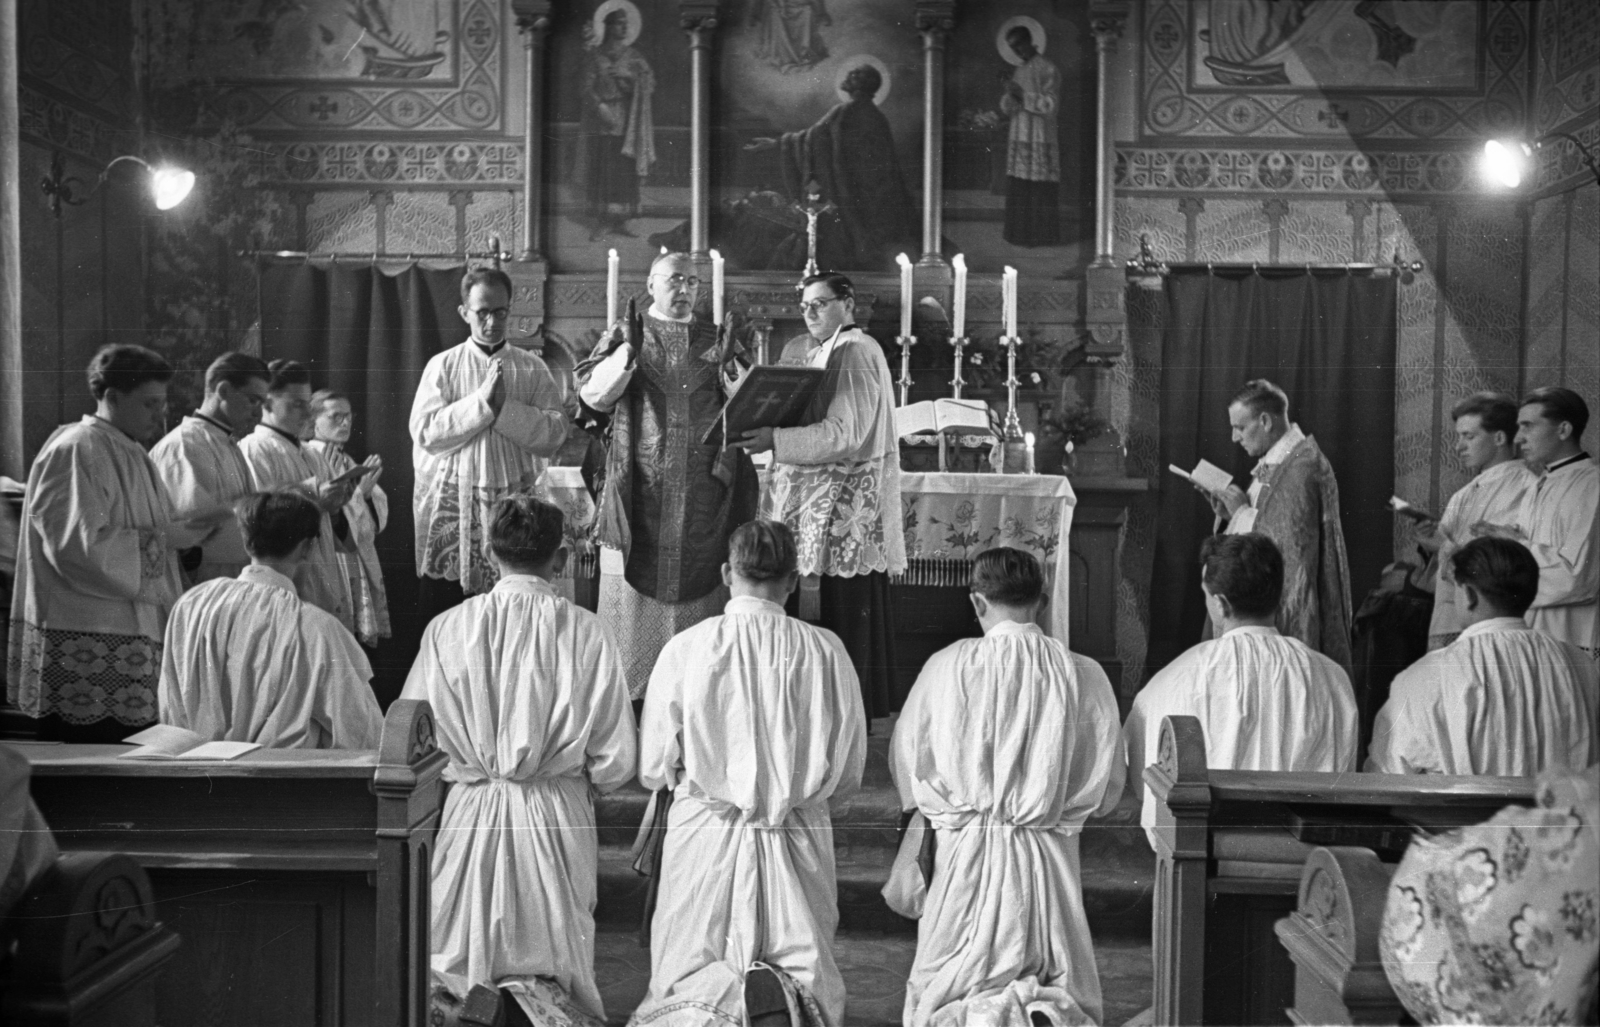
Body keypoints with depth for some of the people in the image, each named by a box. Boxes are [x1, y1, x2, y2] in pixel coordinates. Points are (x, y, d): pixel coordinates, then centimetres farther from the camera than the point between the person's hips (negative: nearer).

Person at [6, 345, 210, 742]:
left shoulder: (130, 452, 17)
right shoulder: (76, 451, -12)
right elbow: (79, 544, -21)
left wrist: (184, 530, 4)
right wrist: (163, 539, -16)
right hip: (86, 648, -9)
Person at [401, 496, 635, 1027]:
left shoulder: (447, 629, -5)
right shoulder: (585, 631, -7)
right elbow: (617, 756, -3)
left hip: (471, 813, 1)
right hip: (558, 819, 0)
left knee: (458, 960, 16)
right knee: (555, 955, 13)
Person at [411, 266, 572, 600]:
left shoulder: (532, 368, 6)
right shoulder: (443, 365, 4)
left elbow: (555, 435, -4)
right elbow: (424, 432, -7)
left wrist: (505, 406, -14)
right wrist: (481, 401, -12)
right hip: (450, 505, 0)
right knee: (445, 609, 2)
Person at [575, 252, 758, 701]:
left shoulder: (716, 341, 13)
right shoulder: (626, 336, 9)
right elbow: (594, 395, -5)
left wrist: (736, 368, -15)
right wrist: (628, 353, -20)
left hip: (704, 495, 1)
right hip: (641, 491, -1)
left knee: (701, 587, 2)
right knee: (638, 585, -1)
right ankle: (629, 694, 7)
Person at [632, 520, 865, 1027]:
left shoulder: (688, 648, -9)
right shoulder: (825, 651, -5)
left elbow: (653, 768, -2)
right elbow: (849, 773, 3)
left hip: (707, 832, -1)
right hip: (798, 838, 1)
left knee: (682, 982, 13)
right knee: (812, 976, 14)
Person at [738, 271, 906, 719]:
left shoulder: (858, 353, -10)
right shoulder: (797, 349, 15)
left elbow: (845, 433, -19)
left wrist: (775, 439, -25)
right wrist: (757, 422, 0)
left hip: (845, 508, -7)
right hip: (802, 497, 7)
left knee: (843, 610, -3)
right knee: (800, 610, 4)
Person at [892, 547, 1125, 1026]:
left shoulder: (948, 667, -9)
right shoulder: (1083, 675, -4)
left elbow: (907, 760, 1)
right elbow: (1108, 780, 4)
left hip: (967, 849, -1)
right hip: (1049, 856, 2)